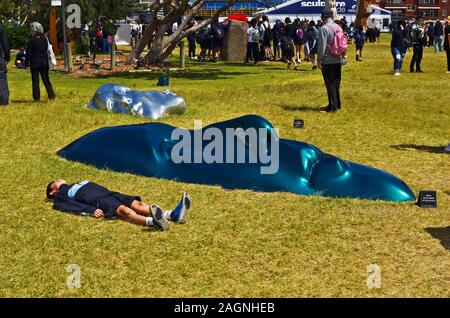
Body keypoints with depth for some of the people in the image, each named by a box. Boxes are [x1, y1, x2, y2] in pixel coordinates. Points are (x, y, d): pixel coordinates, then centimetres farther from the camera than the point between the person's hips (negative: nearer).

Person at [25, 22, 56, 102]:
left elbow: (28, 53, -10)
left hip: (35, 63, -5)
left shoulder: (31, 40, -12)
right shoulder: (44, 39, 4)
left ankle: (37, 98, 2)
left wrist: (26, 63, -1)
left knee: (35, 81, 1)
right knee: (46, 80, 11)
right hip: (44, 62, 5)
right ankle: (51, 96, 7)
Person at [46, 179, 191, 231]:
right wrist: (91, 210, -18)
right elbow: (73, 206, -2)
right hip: (99, 202, -7)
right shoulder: (60, 196, 17)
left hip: (110, 194, 7)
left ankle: (174, 215, -39)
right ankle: (153, 221, -63)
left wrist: (110, 193, 15)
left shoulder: (79, 184, 41)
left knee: (137, 204, -18)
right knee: (123, 210, -35)